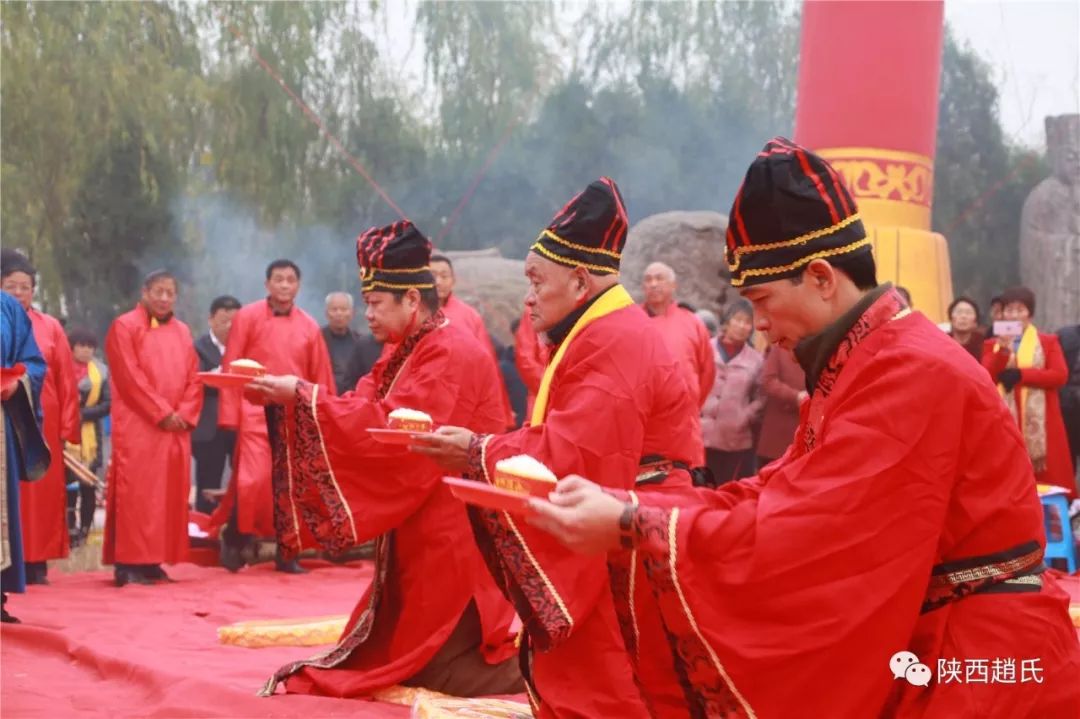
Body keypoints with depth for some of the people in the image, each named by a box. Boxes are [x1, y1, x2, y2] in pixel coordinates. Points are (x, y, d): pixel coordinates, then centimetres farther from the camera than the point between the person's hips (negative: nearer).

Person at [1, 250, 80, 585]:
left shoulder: (50, 327, 8)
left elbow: (67, 381, 6)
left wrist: (67, 427, 0)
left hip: (43, 425, 1)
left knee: (43, 494, 2)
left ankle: (37, 566, 7)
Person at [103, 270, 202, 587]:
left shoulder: (182, 332, 17)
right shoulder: (124, 327, -2)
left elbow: (194, 378, 12)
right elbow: (130, 377, -11)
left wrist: (185, 414, -5)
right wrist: (163, 413, -15)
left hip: (176, 428, 6)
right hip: (137, 427, -6)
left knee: (169, 495, 3)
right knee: (135, 493, -10)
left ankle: (153, 561, 8)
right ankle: (128, 564, -10)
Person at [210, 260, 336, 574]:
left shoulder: (309, 327, 7)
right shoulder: (247, 317, 0)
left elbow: (321, 378, 9)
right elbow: (230, 368, -2)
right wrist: (230, 416, -8)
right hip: (256, 412, -3)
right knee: (252, 480, -13)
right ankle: (235, 541, 7)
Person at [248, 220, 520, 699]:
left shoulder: (451, 355, -19)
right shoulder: (408, 352, 13)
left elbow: (388, 428, -26)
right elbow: (364, 410, 5)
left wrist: (303, 396, -23)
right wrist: (286, 400, -8)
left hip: (449, 535, -10)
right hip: (418, 530, 10)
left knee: (436, 666, -5)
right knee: (411, 652, 15)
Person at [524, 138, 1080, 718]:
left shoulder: (912, 374, -22)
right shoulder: (864, 367, 10)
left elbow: (796, 532, -25)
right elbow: (772, 497, 8)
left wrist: (630, 528, -19)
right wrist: (618, 503, -1)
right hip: (926, 648, 9)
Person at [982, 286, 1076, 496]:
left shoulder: (1048, 342, 9)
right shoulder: (992, 345, 13)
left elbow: (1060, 375, -4)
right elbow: (986, 377, -1)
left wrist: (1020, 375, -11)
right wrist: (1003, 351, -16)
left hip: (1039, 422, -1)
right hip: (1005, 421, 1)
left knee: (1047, 478, -5)